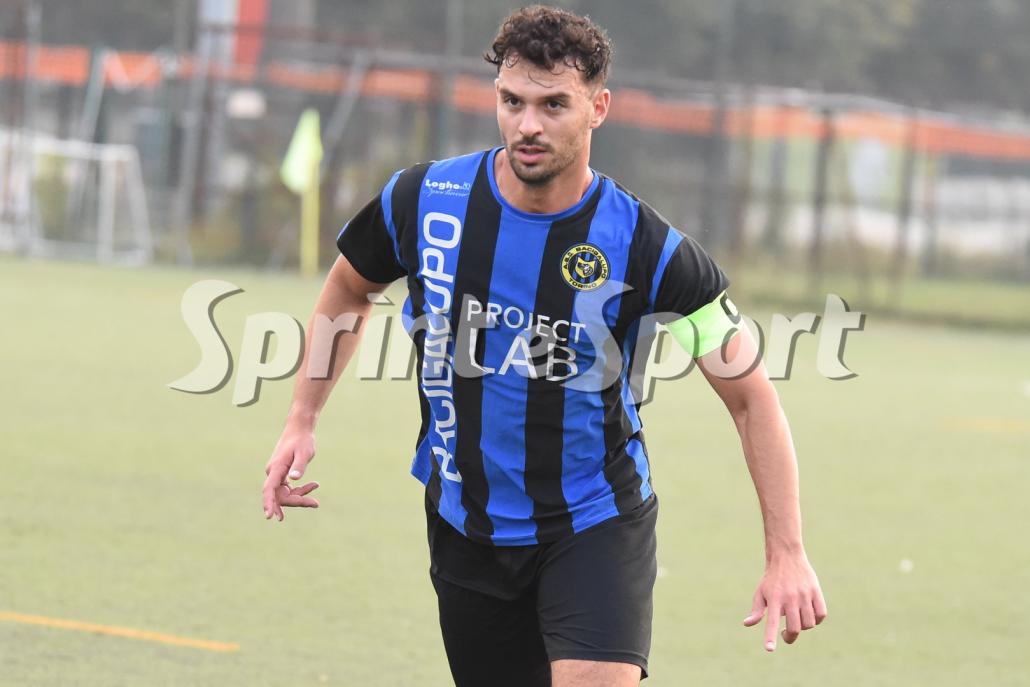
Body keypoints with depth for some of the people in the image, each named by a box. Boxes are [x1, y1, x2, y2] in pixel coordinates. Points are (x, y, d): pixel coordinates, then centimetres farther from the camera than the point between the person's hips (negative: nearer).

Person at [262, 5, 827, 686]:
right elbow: (350, 288, 14)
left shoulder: (647, 248, -16)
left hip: (595, 525, -3)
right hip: (466, 529, 3)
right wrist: (302, 421, 7)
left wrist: (787, 554, -14)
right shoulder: (423, 202, -9)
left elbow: (753, 397, -9)